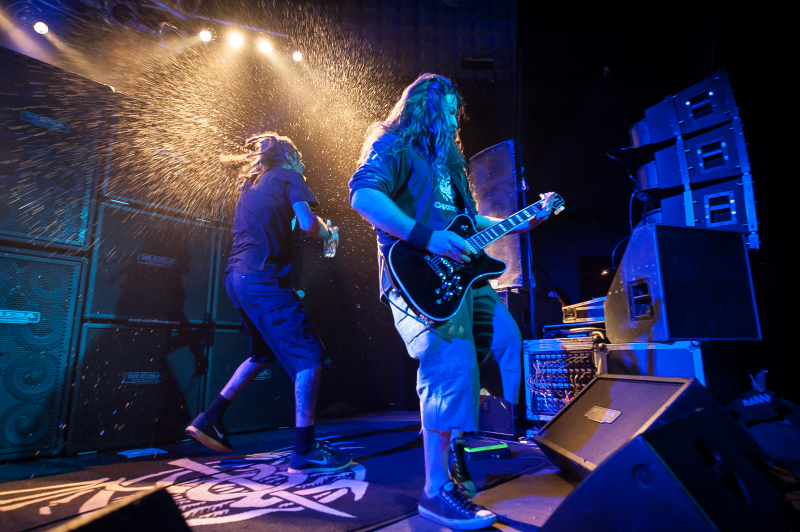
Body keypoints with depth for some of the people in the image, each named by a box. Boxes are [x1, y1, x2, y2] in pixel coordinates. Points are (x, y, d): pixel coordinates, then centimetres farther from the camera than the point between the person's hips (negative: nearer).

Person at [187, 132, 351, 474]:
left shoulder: (251, 185, 26)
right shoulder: (288, 176, 3)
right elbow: (307, 223, -12)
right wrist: (329, 233, 9)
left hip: (236, 278, 9)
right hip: (264, 279, -9)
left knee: (265, 353, 24)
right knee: (309, 357, -7)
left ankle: (210, 418, 26)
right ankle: (304, 451, -5)